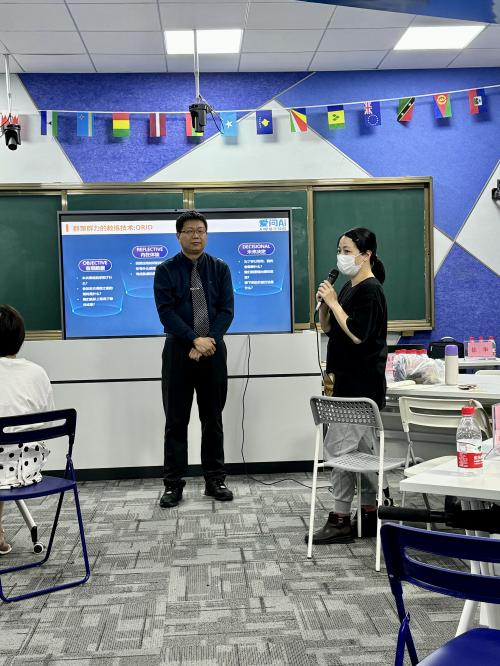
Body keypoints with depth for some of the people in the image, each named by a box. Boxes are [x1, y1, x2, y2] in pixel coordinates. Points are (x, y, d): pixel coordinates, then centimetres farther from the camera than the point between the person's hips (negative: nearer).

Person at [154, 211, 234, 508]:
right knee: (176, 420, 2)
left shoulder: (220, 269, 7)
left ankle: (215, 480, 17)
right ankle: (174, 484, 9)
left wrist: (208, 341, -14)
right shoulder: (166, 270, 1)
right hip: (178, 350, -1)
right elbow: (166, 312, -9)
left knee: (213, 418, 8)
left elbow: (227, 310, -1)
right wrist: (195, 340, -18)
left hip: (213, 350, 2)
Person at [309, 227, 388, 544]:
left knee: (339, 447, -9)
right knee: (363, 449, 13)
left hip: (360, 385, -9)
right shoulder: (349, 288, 14)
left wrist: (334, 302, -15)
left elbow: (357, 335, -21)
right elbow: (328, 328, 17)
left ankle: (341, 521, -1)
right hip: (350, 383, 9)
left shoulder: (370, 291, -13)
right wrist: (324, 302, 0)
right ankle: (371, 516, 20)